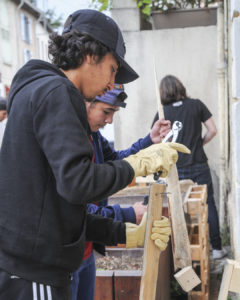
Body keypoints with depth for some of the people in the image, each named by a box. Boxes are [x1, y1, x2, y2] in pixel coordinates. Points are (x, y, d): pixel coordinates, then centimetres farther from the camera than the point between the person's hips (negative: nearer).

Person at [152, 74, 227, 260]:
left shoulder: (162, 113, -2)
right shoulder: (196, 105, 1)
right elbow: (213, 130, 0)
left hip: (177, 169, 0)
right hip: (199, 165, 0)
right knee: (209, 205, 8)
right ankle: (217, 248, 12)